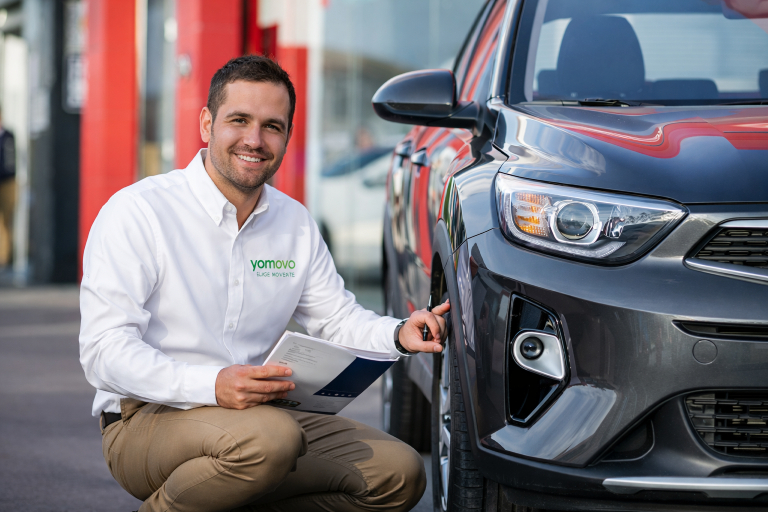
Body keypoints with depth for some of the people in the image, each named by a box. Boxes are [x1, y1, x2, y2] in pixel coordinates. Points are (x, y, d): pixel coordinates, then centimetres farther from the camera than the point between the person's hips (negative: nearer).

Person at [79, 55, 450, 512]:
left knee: (401, 474, -9)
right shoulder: (138, 212, -11)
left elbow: (337, 317, 18)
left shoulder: (296, 224, 10)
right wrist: (212, 386, -32)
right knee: (270, 438, -37)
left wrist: (399, 334, -6)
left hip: (259, 413, 7)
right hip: (147, 421, -7)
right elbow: (104, 352, -18)